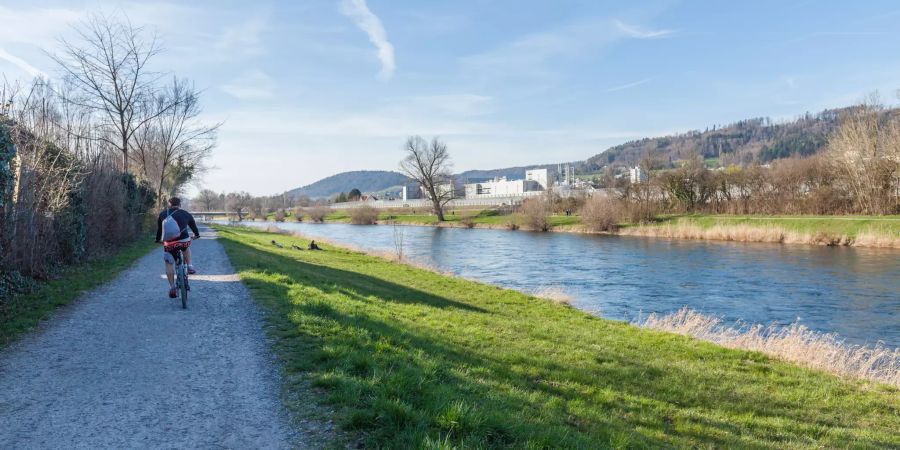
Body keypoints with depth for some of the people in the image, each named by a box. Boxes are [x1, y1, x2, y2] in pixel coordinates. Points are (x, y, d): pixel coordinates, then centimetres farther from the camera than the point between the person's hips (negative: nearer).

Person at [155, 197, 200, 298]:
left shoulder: (163, 214, 15)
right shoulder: (186, 214, 13)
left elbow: (159, 229, 26)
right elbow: (193, 226, 29)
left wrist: (158, 239, 44)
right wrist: (197, 235, 49)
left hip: (169, 243, 0)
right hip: (184, 241, 0)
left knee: (169, 264, 15)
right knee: (186, 248, 35)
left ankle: (172, 288, 12)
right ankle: (189, 266, 20)